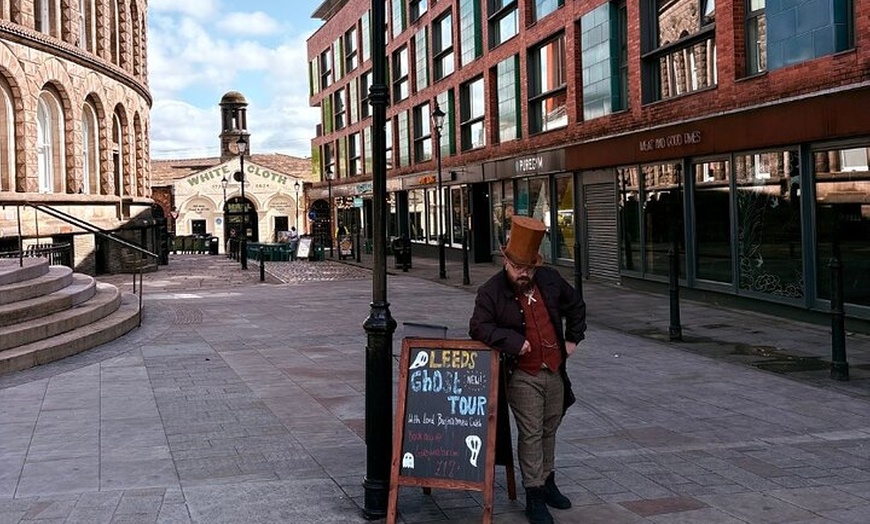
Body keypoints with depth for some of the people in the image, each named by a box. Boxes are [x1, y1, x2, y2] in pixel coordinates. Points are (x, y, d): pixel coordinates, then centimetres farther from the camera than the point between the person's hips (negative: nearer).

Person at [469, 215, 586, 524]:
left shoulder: (550, 279, 3)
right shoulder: (491, 292, -11)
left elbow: (576, 306, 18)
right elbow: (479, 328, -17)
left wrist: (573, 338, 12)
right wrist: (514, 341, -23)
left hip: (554, 371, 5)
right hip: (523, 376, -5)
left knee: (549, 429, 17)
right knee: (531, 434, -5)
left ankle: (548, 483, 35)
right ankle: (534, 496, 5)